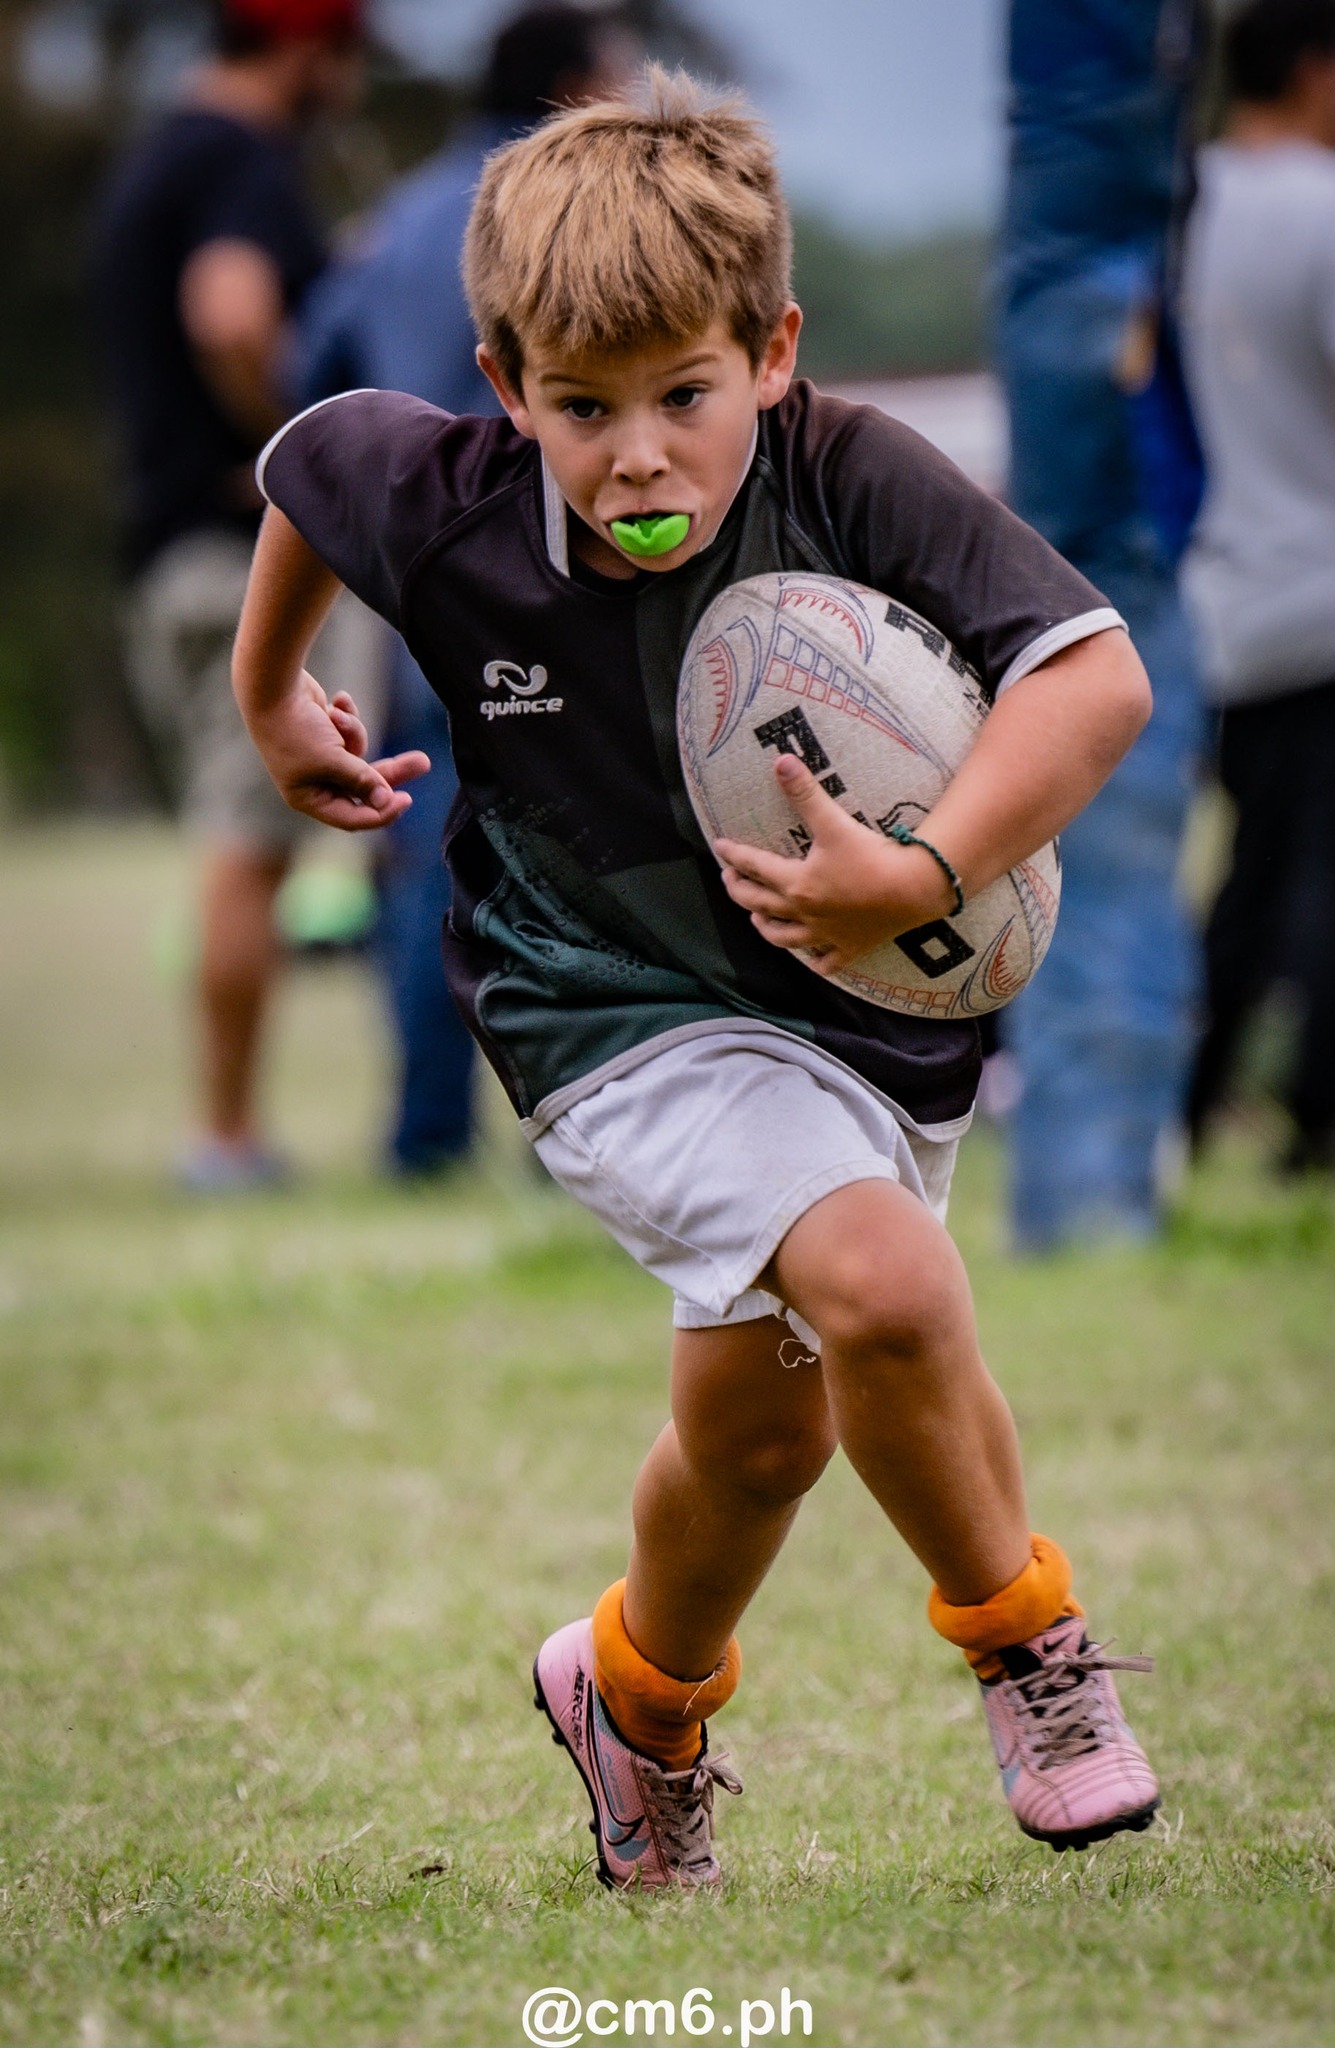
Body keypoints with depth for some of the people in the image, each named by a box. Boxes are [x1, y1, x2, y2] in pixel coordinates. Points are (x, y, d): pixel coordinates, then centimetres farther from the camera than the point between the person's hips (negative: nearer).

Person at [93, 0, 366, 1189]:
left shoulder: (148, 168, 21)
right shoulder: (246, 165, -11)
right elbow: (233, 319, -29)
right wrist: (289, 441, -15)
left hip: (165, 553, 10)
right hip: (254, 551, -10)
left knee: (246, 848, 11)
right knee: (252, 846, -9)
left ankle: (232, 1129, 10)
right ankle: (231, 1132, -10)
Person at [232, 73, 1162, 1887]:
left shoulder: (855, 480, -25)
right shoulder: (451, 515, -19)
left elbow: (1097, 677, -31)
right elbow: (307, 462, 4)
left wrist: (923, 879, -42)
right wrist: (271, 699, 19)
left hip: (868, 1008, 2)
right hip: (624, 1015, -2)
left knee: (762, 1424, 20)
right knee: (885, 1285, -28)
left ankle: (642, 1703, 51)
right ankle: (1027, 1649, -3)